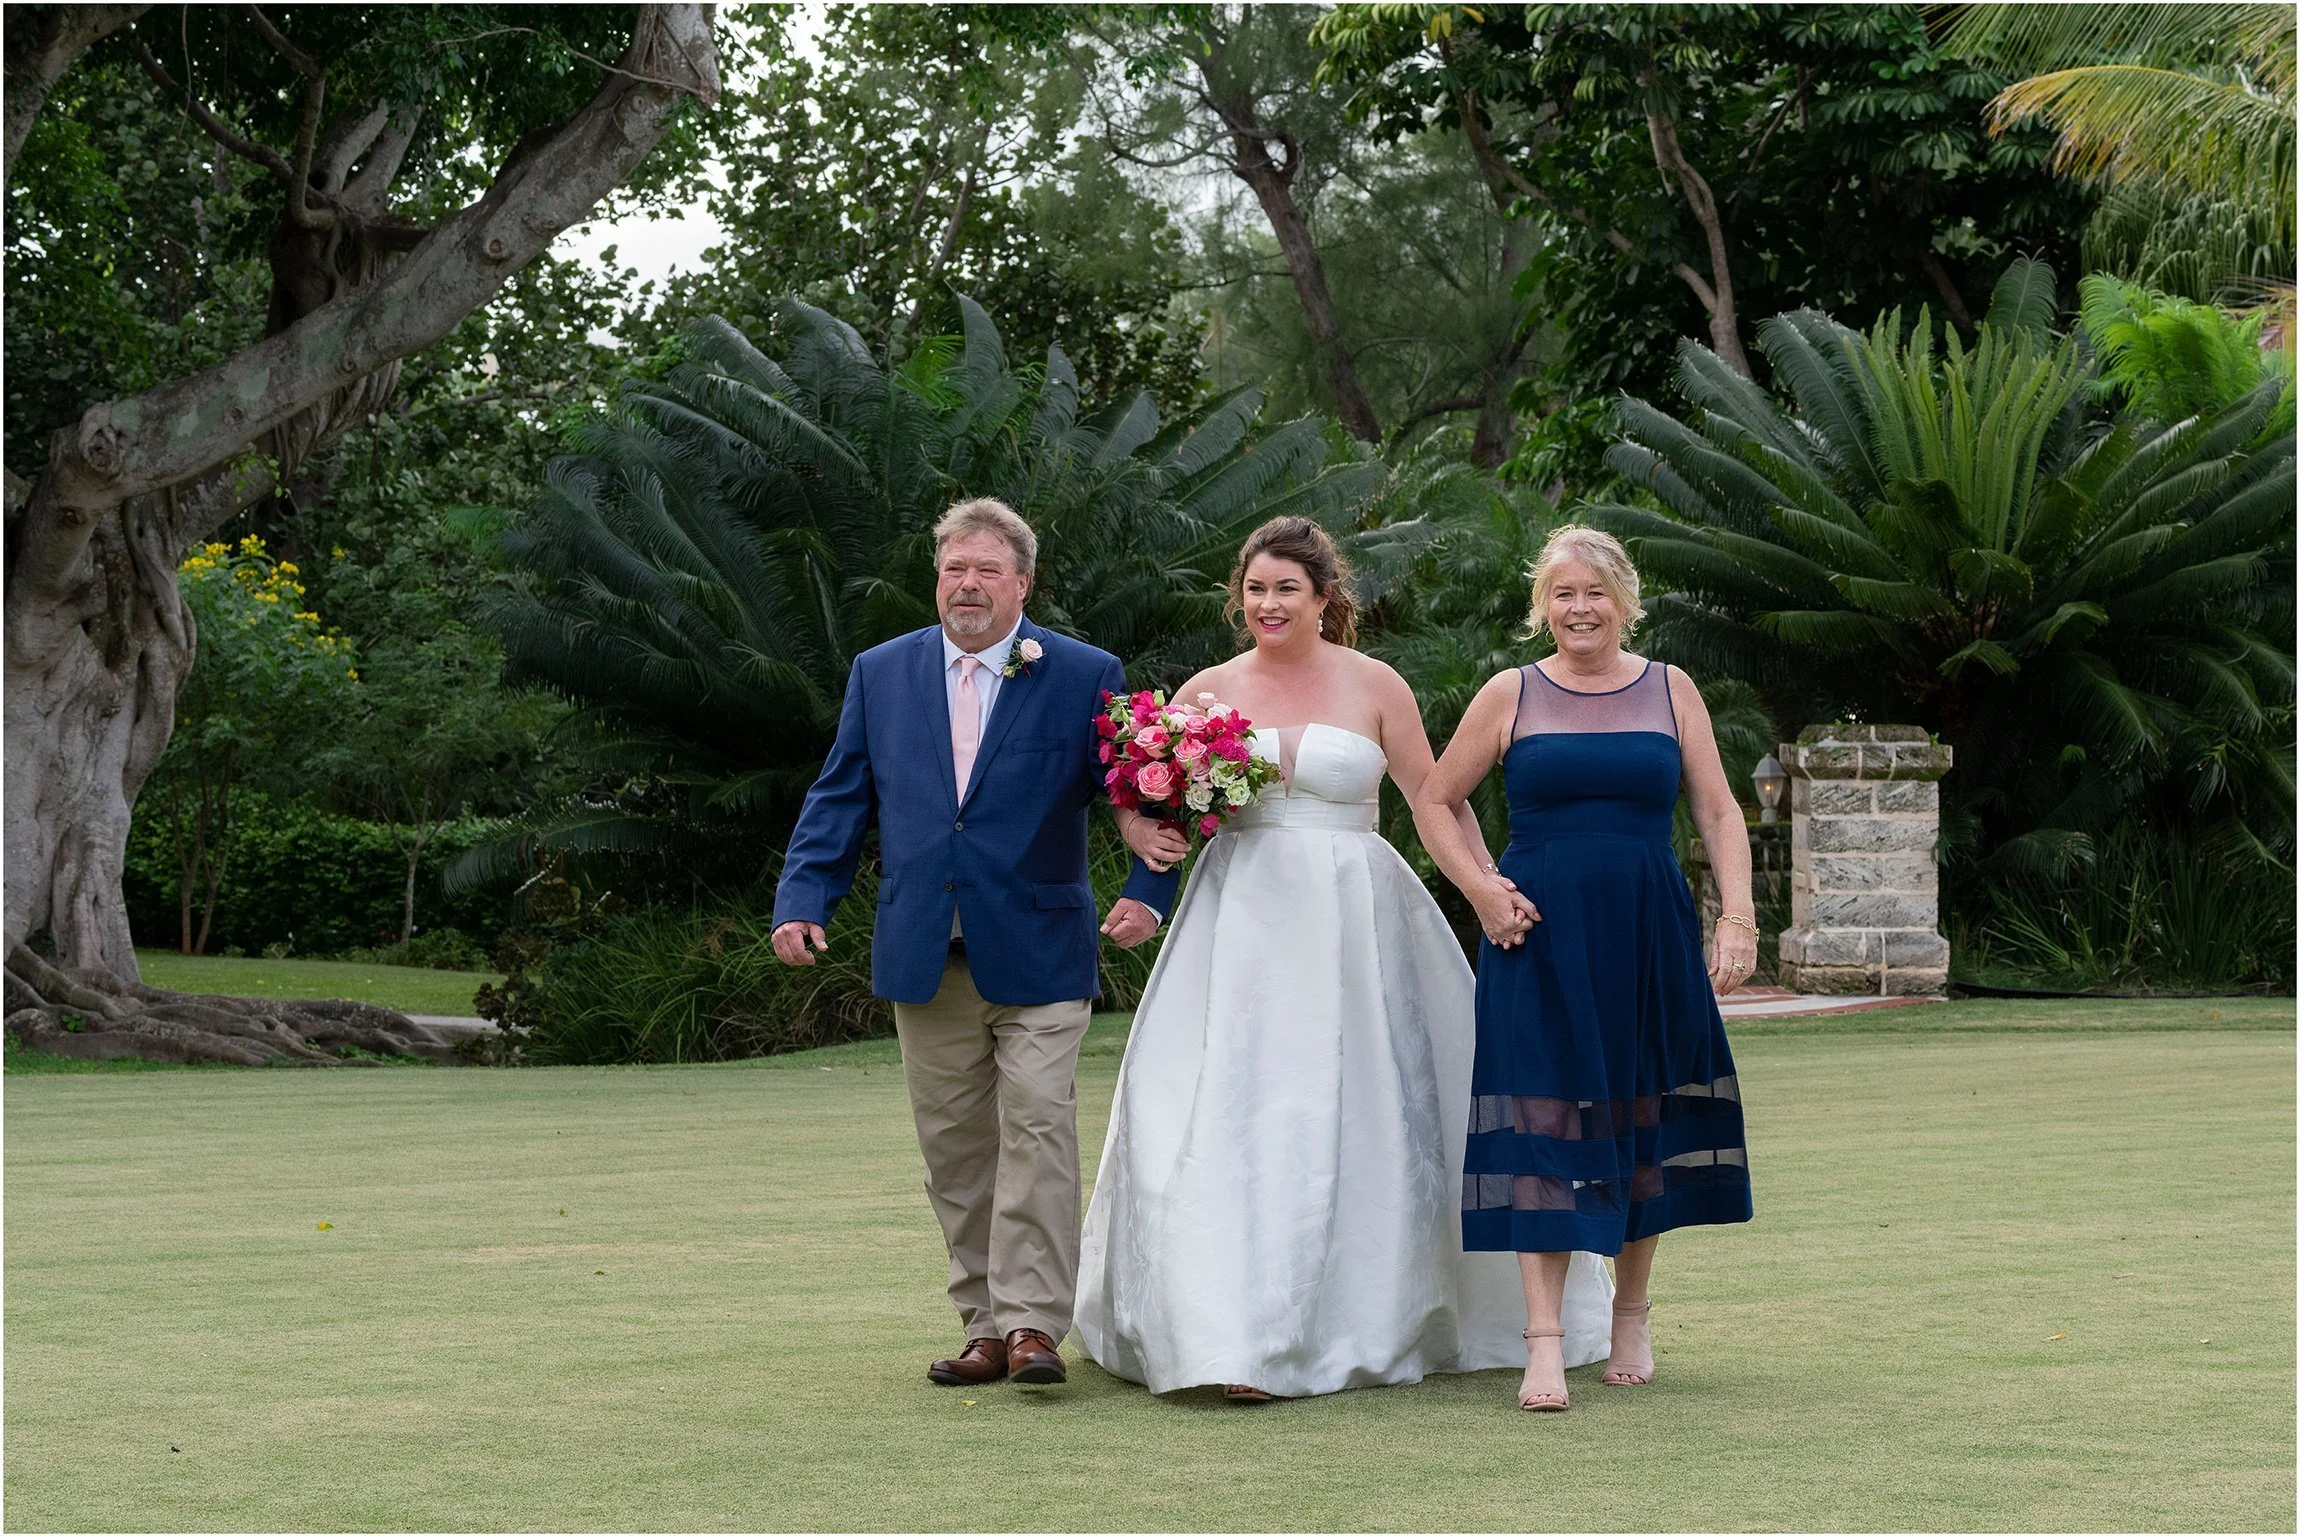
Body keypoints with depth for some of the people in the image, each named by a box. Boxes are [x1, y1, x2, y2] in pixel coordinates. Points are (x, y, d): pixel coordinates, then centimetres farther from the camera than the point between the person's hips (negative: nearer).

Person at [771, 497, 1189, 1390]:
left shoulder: (1085, 677, 2)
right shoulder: (881, 674, 11)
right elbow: (840, 798, 11)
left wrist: (1147, 891, -14)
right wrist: (802, 899, -1)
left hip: (1037, 955, -3)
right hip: (925, 958, 3)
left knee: (1038, 1132, -10)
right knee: (956, 1149, 6)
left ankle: (1033, 1324, -6)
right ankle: (986, 1327, 12)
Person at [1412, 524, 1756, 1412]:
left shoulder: (1671, 692, 8)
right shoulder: (1511, 697, 4)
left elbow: (1718, 812, 7)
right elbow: (1433, 802, 11)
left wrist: (1738, 917, -5)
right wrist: (1479, 888, -3)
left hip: (1649, 940, 2)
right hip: (1541, 940, -2)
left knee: (1643, 1122, 8)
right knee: (1543, 1128, -7)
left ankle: (1631, 1320, 23)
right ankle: (1545, 1343, -9)